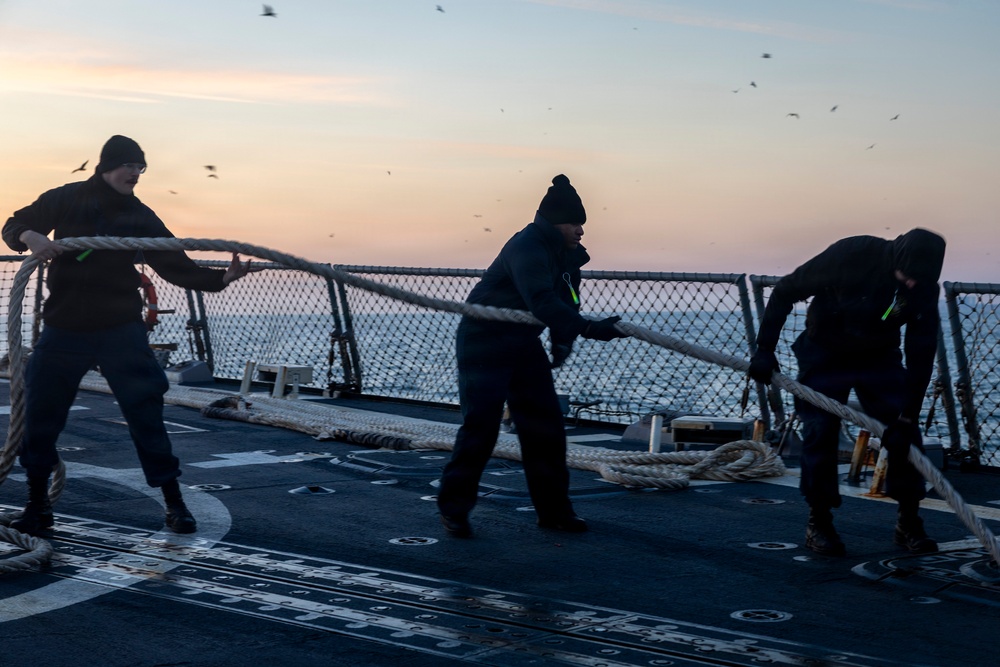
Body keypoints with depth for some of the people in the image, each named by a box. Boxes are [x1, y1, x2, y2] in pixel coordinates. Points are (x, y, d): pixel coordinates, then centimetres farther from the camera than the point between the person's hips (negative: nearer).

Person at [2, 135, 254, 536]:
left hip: (120, 329, 0)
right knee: (39, 414, 4)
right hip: (64, 327, 1)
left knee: (145, 413, -4)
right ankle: (37, 507, 21)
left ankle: (175, 506, 5)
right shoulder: (66, 200, 0)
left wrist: (221, 278, -16)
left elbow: (176, 267, -1)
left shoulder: (140, 217, 2)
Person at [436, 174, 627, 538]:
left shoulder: (566, 253, 5)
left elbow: (564, 301, 5)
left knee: (545, 424, 5)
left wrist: (563, 340, -12)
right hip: (484, 342, -9)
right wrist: (588, 328, -45)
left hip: (524, 344, 9)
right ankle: (453, 506, 1)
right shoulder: (527, 248, -25)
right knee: (481, 425, -12)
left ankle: (553, 508, 13)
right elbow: (543, 302, -38)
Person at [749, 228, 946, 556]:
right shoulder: (850, 255, -31)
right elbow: (784, 292, -20)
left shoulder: (924, 289, -22)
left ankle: (908, 523, 7)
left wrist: (907, 417, -22)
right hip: (824, 354, -3)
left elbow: (921, 357, -18)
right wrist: (764, 350, -20)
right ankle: (818, 523, 5)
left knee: (905, 434, -7)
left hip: (880, 358, 3)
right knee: (820, 434, -10)